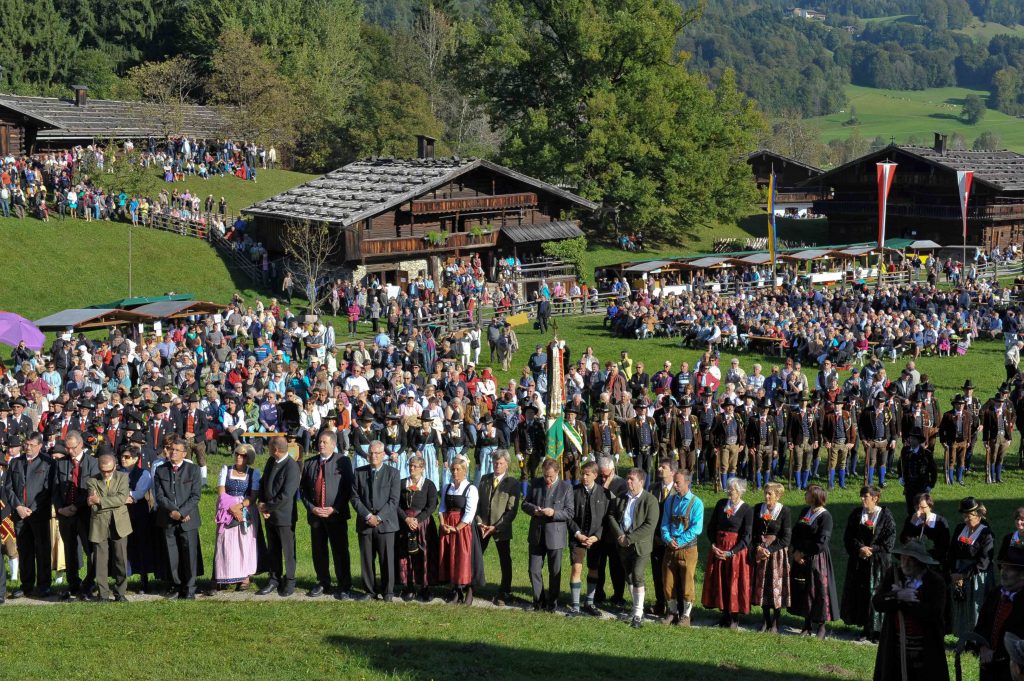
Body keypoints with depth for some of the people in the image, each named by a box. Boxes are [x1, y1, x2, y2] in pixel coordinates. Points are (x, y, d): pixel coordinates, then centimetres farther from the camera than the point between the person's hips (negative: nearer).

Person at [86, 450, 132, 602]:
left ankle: (120, 593, 12)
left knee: (121, 561, 2)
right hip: (99, 526, 0)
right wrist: (114, 501, -20)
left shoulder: (122, 477, 4)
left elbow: (121, 498, -12)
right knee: (101, 562, 2)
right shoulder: (92, 481, 2)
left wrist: (100, 501, -17)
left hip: (119, 525, 0)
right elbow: (94, 506, -11)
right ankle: (103, 594, 10)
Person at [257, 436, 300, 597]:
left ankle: (289, 582, 19)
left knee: (288, 551, 7)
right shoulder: (271, 462, 4)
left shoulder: (292, 467, -21)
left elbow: (285, 496, -24)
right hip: (269, 515, 7)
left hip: (284, 516, -7)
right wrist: (262, 504, -5)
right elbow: (263, 483, 11)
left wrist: (267, 507, -15)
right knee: (273, 550, 15)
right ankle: (274, 580, 26)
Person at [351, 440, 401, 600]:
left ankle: (388, 592, 5)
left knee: (387, 559, -2)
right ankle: (370, 591, 12)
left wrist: (379, 517, -12)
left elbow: (394, 500, -3)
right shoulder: (360, 472, 10)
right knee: (366, 559, 4)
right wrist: (368, 516, -9)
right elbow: (355, 497, 4)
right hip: (365, 523, 2)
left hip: (385, 522, -2)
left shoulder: (393, 473, 4)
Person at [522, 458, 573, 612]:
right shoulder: (536, 484, 4)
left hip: (555, 535, -3)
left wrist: (554, 512, -24)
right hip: (536, 535, 3)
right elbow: (525, 504, 9)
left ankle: (552, 603, 20)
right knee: (534, 570, 5)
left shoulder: (566, 488, -6)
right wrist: (533, 509, -13)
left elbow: (569, 512, -7)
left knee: (555, 572, 8)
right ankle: (539, 601, 19)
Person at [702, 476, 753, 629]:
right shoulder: (721, 504, 4)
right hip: (718, 549, 5)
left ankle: (734, 617, 9)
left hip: (736, 550, -5)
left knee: (735, 583, 0)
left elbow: (746, 537, -10)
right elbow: (711, 526, 10)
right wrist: (713, 545, -4)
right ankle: (725, 614, 20)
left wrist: (731, 552, -17)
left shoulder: (747, 511, -9)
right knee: (719, 582, 8)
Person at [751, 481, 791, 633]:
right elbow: (754, 532, 9)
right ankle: (766, 621, 16)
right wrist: (758, 547, -8)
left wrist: (769, 550, -16)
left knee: (776, 586, -2)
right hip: (760, 551, 4)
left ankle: (775, 623, 7)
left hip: (777, 551, -4)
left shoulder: (784, 512, -7)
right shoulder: (759, 509, 5)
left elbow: (786, 539, -9)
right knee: (761, 585, 6)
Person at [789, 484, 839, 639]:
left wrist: (803, 553, -12)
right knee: (802, 591, 10)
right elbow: (795, 532, 12)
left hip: (817, 558, -7)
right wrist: (795, 551, -4)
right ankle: (808, 625, 20)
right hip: (801, 558, 7)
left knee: (819, 591, 0)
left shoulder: (825, 516, -13)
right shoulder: (805, 511, 9)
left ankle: (821, 627, 10)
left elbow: (821, 542, -17)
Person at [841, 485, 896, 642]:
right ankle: (865, 628, 14)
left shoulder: (885, 516, -4)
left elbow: (890, 540, -6)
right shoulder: (856, 514, 6)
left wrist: (872, 550, -14)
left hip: (877, 561, -4)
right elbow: (848, 536, 4)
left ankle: (877, 630, 4)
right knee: (860, 594, 5)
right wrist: (859, 548, -13)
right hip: (859, 561, 4)